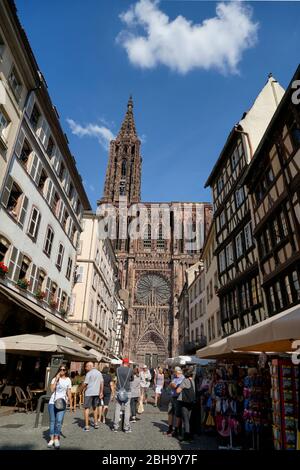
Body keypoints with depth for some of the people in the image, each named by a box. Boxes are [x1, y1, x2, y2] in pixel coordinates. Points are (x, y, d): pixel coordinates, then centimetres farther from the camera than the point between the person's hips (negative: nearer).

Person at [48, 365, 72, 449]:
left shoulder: (68, 380, 7)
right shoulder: (55, 379, 4)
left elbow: (69, 392, 11)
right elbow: (52, 389, -10)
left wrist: (70, 401, 7)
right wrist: (56, 379, -13)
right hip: (52, 402, 0)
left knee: (59, 421, -9)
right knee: (52, 421, 4)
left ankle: (56, 439, 4)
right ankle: (52, 439, 15)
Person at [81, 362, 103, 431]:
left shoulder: (89, 373, -12)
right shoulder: (99, 373, 7)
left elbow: (85, 384, -13)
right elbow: (101, 383, 8)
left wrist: (82, 390, 4)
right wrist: (101, 392, 13)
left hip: (89, 393, -6)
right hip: (96, 393, 6)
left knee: (87, 408, 2)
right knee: (95, 407, 21)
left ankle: (87, 426, 1)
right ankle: (96, 423, 28)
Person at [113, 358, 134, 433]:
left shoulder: (118, 369, -2)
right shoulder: (130, 370, -7)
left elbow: (118, 378, 12)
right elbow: (132, 379, 9)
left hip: (118, 391, 2)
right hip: (127, 391, -2)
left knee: (117, 409, 10)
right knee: (127, 409, 6)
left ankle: (115, 427, 15)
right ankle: (126, 427, 10)